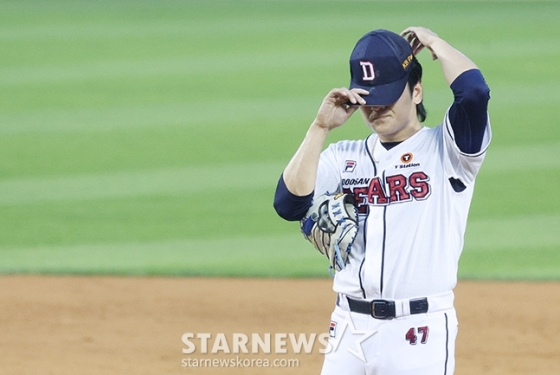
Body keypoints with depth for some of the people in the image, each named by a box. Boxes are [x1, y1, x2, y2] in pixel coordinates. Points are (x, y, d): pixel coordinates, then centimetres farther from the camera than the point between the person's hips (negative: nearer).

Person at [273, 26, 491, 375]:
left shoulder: (445, 150, 1)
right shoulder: (344, 157, 13)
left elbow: (474, 91, -18)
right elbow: (289, 203, -3)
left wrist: (433, 41, -1)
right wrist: (321, 127, -7)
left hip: (420, 335, -4)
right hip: (349, 330, 4)